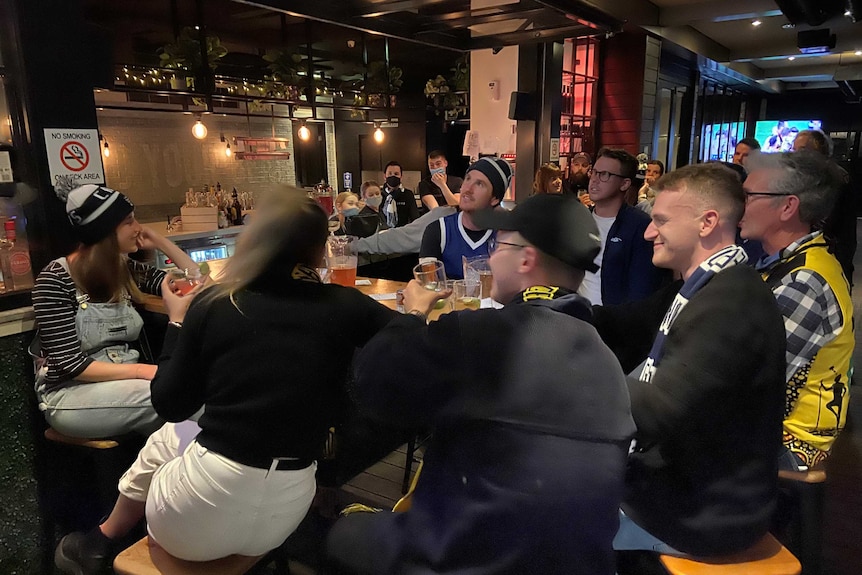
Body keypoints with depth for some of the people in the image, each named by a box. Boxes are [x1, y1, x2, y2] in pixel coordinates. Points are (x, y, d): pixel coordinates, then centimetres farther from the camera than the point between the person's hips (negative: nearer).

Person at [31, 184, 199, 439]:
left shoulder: (127, 270, 3)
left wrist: (160, 242, -1)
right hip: (70, 393, -5)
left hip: (122, 385, 5)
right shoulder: (55, 280, -13)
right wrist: (141, 370, -25)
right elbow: (68, 363, -18)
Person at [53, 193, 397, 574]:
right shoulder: (343, 306, -8)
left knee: (165, 439, 32)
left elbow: (171, 406, 4)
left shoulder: (214, 304, -8)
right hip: (282, 515, 3)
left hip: (197, 518, -2)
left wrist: (177, 321, 14)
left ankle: (101, 543, 54)